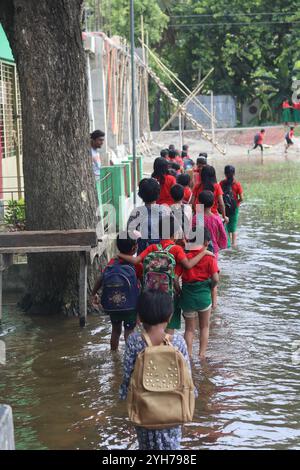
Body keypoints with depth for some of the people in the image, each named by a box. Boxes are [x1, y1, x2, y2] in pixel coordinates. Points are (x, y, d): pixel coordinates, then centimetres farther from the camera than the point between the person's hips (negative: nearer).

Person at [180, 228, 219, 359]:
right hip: (204, 294, -1)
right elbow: (215, 279, -12)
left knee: (189, 328, 16)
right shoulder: (209, 257, -8)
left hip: (187, 295, 1)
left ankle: (188, 355, 12)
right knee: (204, 327, 19)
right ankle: (202, 355, 19)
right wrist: (211, 288, 6)